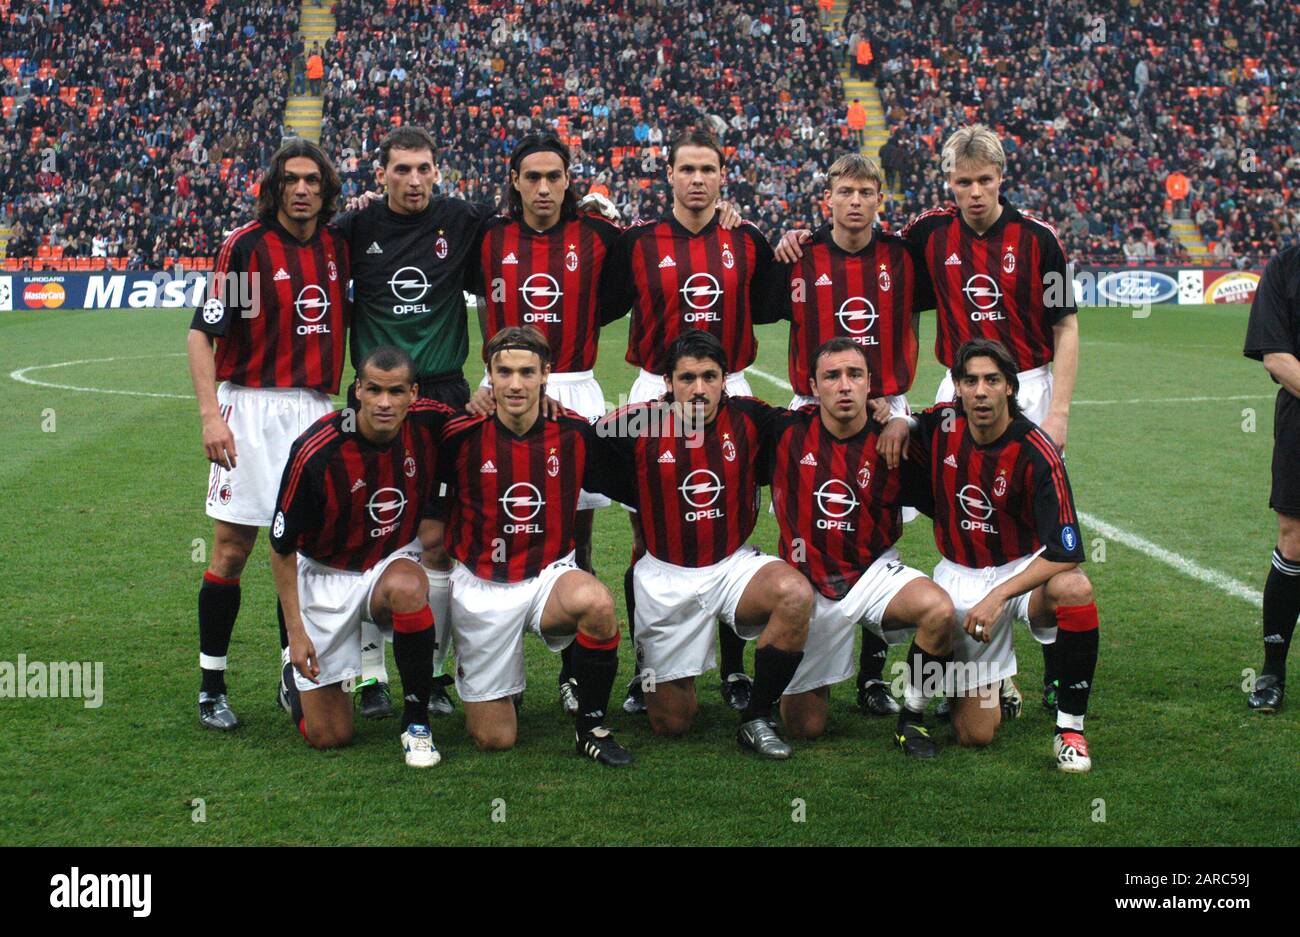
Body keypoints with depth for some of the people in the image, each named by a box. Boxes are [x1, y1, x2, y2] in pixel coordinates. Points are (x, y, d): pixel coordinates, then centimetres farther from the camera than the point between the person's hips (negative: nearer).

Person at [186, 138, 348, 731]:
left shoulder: (337, 248, 9)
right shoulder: (247, 245, -6)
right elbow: (202, 332, -9)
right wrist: (210, 414, -16)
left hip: (316, 410, 5)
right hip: (252, 409, -5)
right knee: (232, 548, -2)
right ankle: (212, 687, 8)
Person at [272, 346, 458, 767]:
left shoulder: (430, 423, -17)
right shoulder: (315, 452, -25)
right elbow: (282, 546, -12)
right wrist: (295, 631, -13)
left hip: (396, 560, 2)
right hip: (327, 575, -2)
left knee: (407, 587, -38)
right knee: (328, 735, -2)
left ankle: (417, 720, -18)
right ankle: (296, 674, 34)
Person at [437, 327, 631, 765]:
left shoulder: (573, 432, -7)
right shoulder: (462, 436, -11)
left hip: (551, 575, 1)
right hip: (480, 586, 0)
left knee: (596, 601, -37)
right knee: (494, 739, -1)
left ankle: (591, 725, -13)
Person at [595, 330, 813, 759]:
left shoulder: (751, 418, -8)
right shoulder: (635, 426, -12)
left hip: (734, 564, 1)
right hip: (665, 577, -1)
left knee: (795, 594, -34)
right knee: (671, 723, 4)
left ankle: (756, 720, -13)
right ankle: (648, 665, 42)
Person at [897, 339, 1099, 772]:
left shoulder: (1035, 452, -20)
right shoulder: (943, 424, -9)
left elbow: (1065, 553, -24)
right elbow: (901, 426, 17)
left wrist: (998, 595, -33)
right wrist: (897, 422, -8)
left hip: (1024, 569, -2)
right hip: (959, 575, 2)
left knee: (1075, 589, -40)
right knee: (975, 734, -6)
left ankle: (1070, 727, -20)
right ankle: (994, 684, 33)